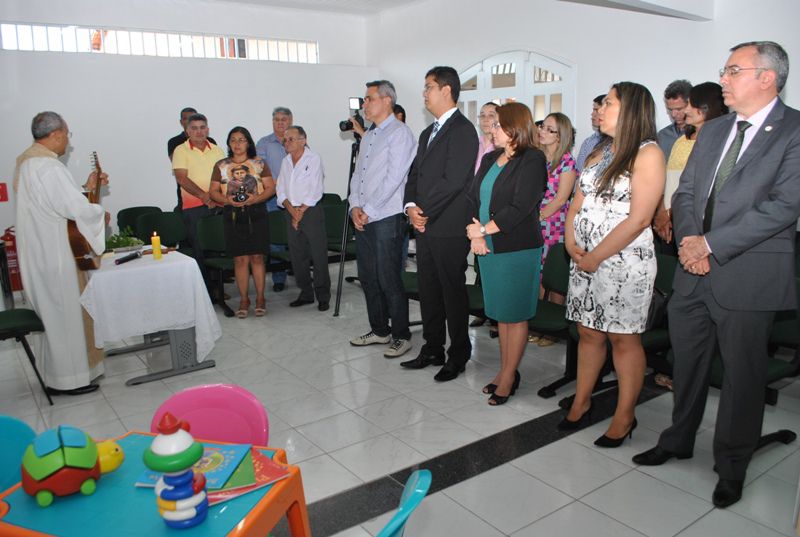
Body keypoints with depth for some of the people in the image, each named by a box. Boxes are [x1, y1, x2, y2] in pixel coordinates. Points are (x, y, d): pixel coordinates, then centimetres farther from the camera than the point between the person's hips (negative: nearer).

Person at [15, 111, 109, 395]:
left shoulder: (28, 161, 11)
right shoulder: (48, 166, -22)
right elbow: (77, 208, -24)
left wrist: (87, 187, 15)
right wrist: (101, 214, -6)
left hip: (40, 251, 10)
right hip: (52, 253, -10)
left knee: (56, 312, 20)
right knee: (64, 313, 1)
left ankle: (57, 372, 32)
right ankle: (66, 379, 13)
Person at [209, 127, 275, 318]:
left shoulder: (259, 163, 6)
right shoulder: (221, 166, 8)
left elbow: (270, 188, 3)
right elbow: (213, 191, 8)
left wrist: (255, 198, -14)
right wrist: (227, 200, -11)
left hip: (256, 214, -1)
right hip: (232, 216, 1)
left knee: (257, 257, 0)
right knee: (240, 259, 1)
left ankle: (260, 298, 10)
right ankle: (243, 299, 11)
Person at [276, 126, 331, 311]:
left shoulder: (314, 159, -4)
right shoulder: (285, 161, 14)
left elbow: (315, 191, -10)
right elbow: (281, 190, 10)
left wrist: (301, 212, -10)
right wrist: (292, 210, -5)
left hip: (312, 211, -6)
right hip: (291, 211, 6)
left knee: (318, 255, -6)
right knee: (297, 256, 8)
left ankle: (323, 296, 1)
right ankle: (306, 294, 18)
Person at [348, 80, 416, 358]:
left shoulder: (399, 132, -7)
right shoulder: (368, 135, 19)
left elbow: (394, 177, -16)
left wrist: (369, 210, -14)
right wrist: (355, 206, 2)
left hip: (386, 218, -8)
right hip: (363, 218, 9)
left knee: (389, 279, -5)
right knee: (368, 277, 13)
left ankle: (401, 335, 8)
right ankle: (379, 330, 27)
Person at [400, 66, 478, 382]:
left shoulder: (463, 130, -10)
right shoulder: (428, 133, 19)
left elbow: (453, 180, -19)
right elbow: (414, 175, 16)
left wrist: (425, 212, -14)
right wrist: (411, 207, -2)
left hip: (449, 229, -8)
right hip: (424, 226, 9)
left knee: (453, 292, 2)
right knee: (428, 291, 14)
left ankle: (458, 356, 16)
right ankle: (432, 350, 28)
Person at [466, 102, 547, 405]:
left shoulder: (532, 160, -8)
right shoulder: (490, 159, 14)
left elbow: (520, 208, -17)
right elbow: (474, 197, 8)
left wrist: (483, 229, -14)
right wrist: (476, 235, -6)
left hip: (518, 249, -7)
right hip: (489, 249, 7)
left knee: (515, 315, 3)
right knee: (501, 313, 13)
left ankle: (509, 378, 13)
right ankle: (505, 371, 25)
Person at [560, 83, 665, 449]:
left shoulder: (647, 153, -8)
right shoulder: (599, 153, 16)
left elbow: (639, 218, -16)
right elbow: (577, 203, 13)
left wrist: (596, 257, -15)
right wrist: (571, 243, -4)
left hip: (624, 261, -6)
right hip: (584, 260, 7)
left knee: (623, 338, 4)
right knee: (588, 333, 13)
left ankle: (625, 417, 17)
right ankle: (581, 403, 26)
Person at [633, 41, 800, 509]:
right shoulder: (713, 130, 13)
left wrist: (711, 244, -17)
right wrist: (688, 238, -6)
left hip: (749, 276, -6)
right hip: (694, 270, 6)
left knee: (743, 374, 8)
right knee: (688, 364, 17)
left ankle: (732, 467, 27)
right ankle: (679, 440, 36)